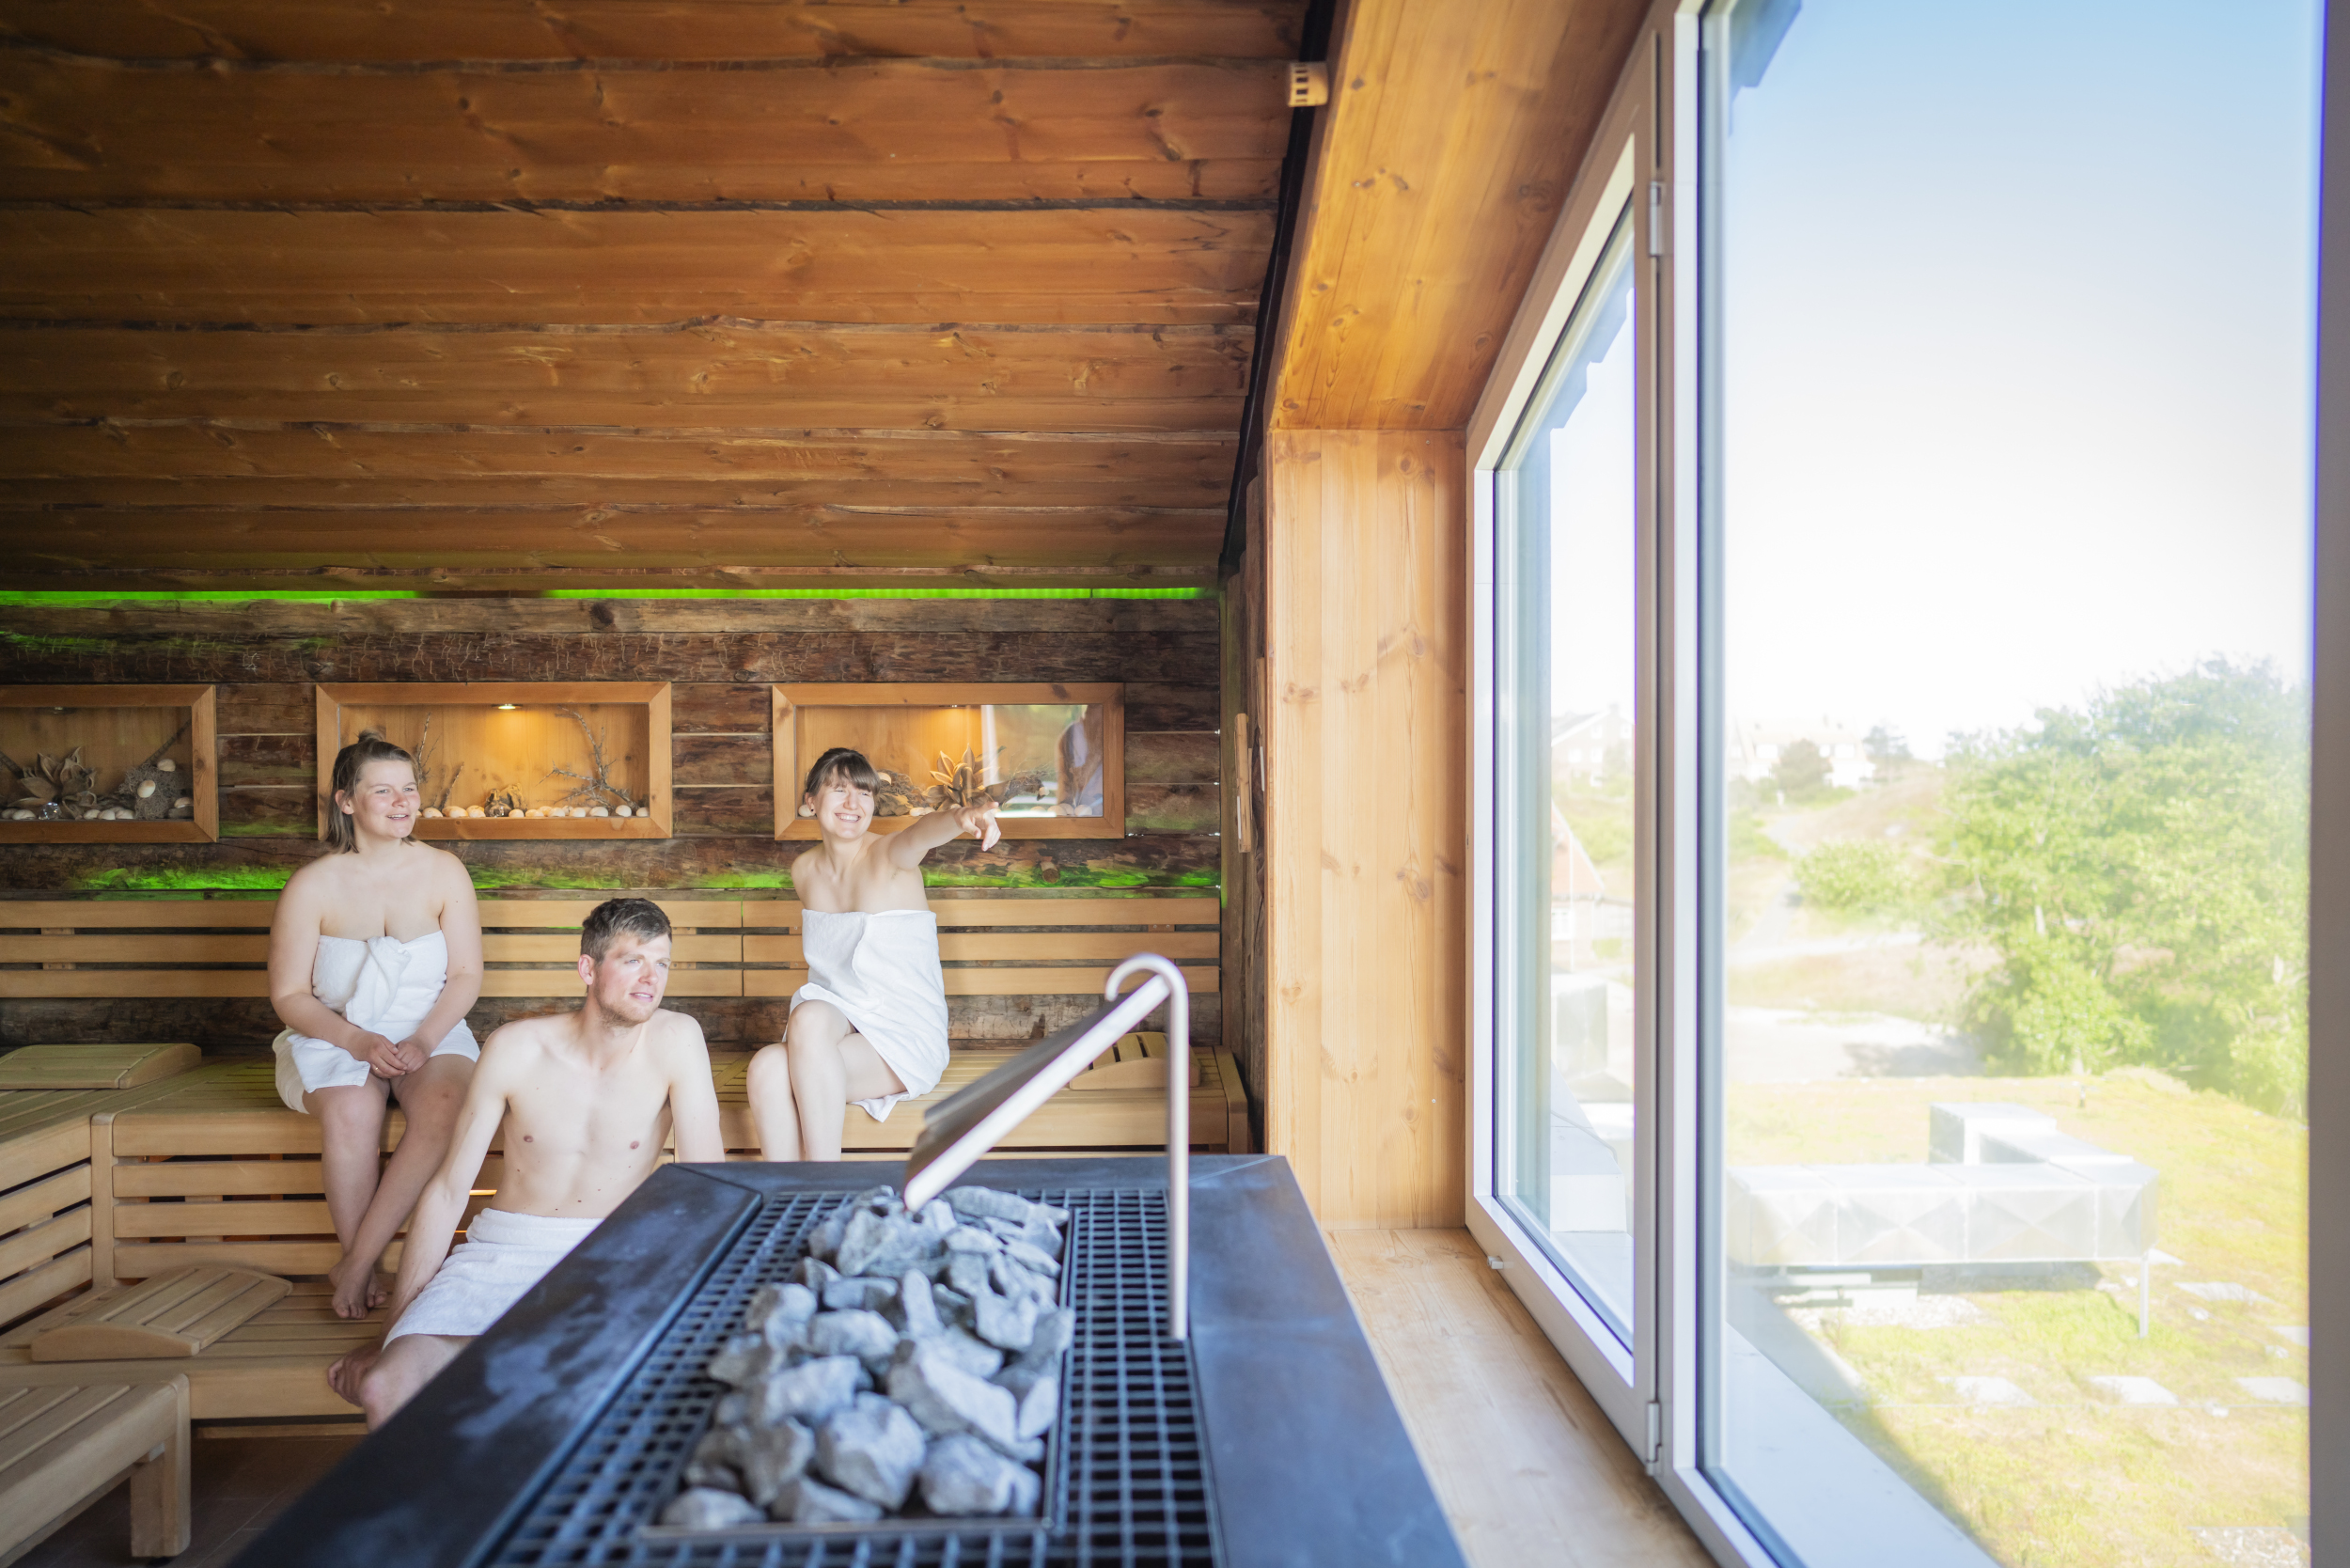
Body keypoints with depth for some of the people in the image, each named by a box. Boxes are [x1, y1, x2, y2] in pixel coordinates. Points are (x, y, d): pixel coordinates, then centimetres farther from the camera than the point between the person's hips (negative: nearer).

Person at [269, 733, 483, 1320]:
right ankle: (365, 1271, -12)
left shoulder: (444, 871, 0)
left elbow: (466, 975, 0)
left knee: (447, 1105, -32)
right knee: (351, 1114, -33)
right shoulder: (312, 886, -4)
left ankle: (356, 1264, -18)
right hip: (335, 1036, -1)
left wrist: (424, 1040, -16)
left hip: (431, 1033, 1)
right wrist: (357, 1041, -18)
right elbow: (288, 995, -1)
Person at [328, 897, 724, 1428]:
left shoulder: (676, 1038, -11)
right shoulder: (515, 1048, -7)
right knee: (386, 1390, -26)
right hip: (504, 1250, 1)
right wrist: (392, 1336, 3)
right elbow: (448, 1190, 1)